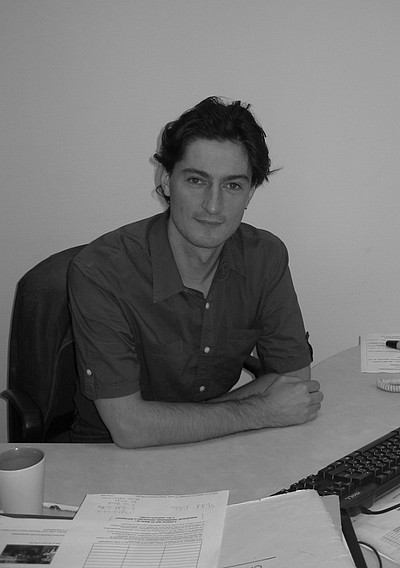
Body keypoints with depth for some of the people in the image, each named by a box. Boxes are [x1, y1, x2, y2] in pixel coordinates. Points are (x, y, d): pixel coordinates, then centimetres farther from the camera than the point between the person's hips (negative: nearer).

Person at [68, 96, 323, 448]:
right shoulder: (101, 272, -22)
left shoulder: (266, 256, -7)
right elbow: (128, 427, -24)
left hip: (216, 450, 5)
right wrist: (262, 412, -18)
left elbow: (295, 377, -5)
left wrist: (179, 420, -16)